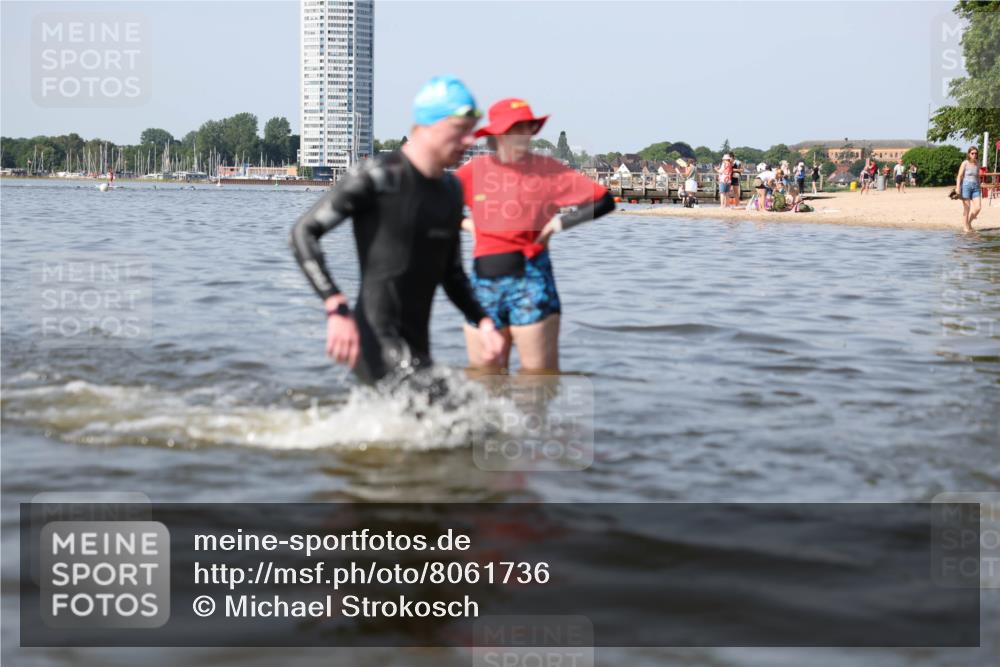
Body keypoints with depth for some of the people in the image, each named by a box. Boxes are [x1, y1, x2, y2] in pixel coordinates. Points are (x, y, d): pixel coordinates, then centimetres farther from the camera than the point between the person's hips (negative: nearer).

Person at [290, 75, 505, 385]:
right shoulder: (379, 177, -10)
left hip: (416, 345, 9)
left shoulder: (451, 189, 13)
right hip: (378, 342, -8)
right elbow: (304, 232, -12)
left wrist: (482, 321, 6)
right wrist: (336, 309, -23)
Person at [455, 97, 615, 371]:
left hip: (530, 279, -3)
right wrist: (464, 223, 2)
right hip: (485, 280, 3)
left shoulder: (547, 169, -1)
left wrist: (561, 222, -9)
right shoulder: (475, 170, 5)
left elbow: (603, 201, -3)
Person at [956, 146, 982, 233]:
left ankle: (969, 222, 17)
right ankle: (965, 227, 5)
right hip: (966, 186, -5)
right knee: (966, 208, -3)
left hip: (975, 187, 5)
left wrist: (979, 189, 19)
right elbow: (959, 176, -6)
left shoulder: (977, 164, 12)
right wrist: (957, 187, -16)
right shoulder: (965, 163, -3)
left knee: (978, 207, -5)